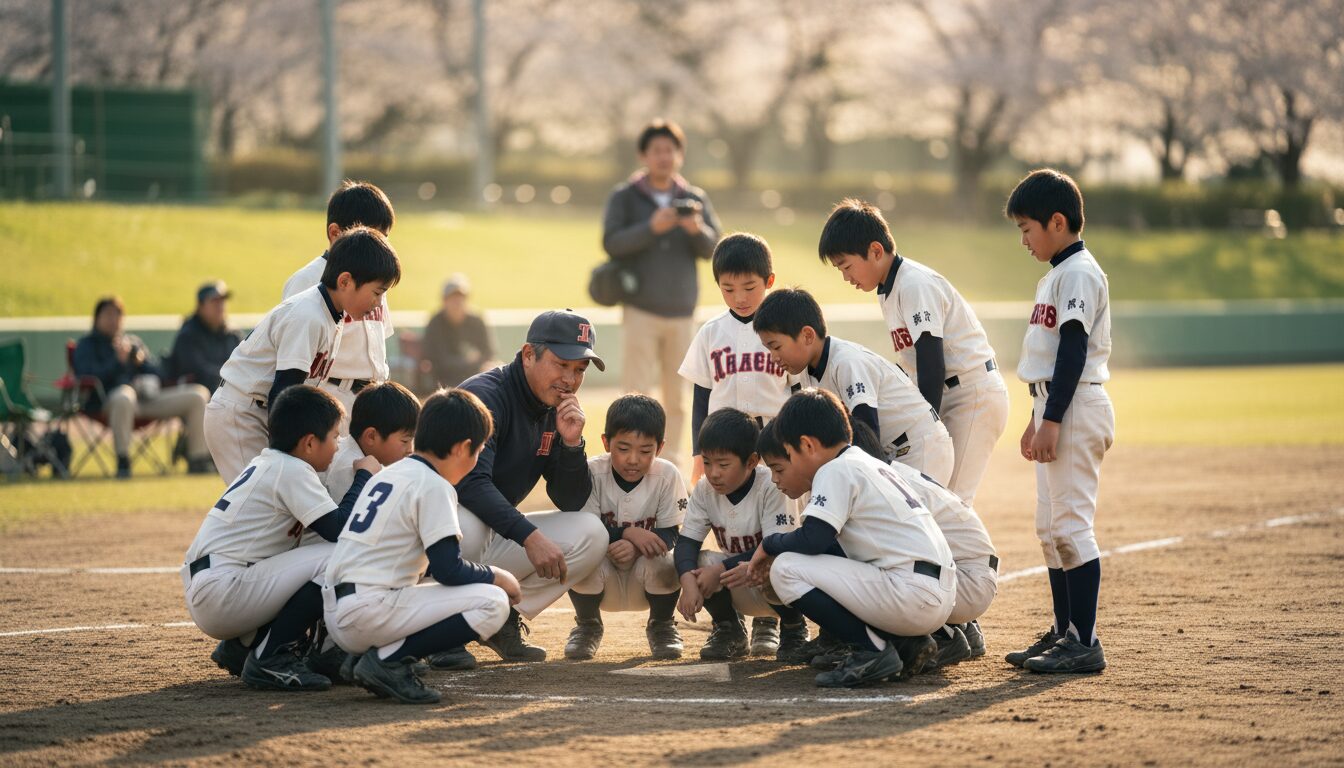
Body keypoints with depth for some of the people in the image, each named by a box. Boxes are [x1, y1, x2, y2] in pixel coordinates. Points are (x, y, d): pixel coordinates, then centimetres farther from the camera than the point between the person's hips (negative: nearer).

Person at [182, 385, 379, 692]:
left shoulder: (265, 464, 19)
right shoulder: (292, 470, -10)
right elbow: (341, 530, -15)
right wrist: (364, 476, -2)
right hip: (221, 597, -10)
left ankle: (243, 644, 13)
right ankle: (270, 658, -13)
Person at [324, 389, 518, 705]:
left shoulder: (387, 475, 20)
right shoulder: (434, 486, -7)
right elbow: (449, 569, -12)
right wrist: (496, 577, 6)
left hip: (336, 614, 9)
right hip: (369, 614, -9)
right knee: (493, 602, -11)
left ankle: (367, 656, 9)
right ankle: (390, 660, -13)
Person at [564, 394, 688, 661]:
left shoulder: (667, 476, -12)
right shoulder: (592, 472, -14)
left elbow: (670, 535, -14)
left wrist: (636, 548, -34)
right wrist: (627, 533, -33)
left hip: (645, 582, 0)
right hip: (602, 582, 0)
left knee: (664, 564, -32)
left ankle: (661, 626, 1)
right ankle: (587, 626, 0)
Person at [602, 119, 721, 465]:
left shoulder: (695, 200, 9)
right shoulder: (624, 198, 1)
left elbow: (712, 248, 0)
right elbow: (611, 243, -11)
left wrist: (697, 229, -21)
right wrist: (651, 228, -25)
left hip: (682, 312, 3)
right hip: (640, 310, -3)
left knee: (676, 397, 5)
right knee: (636, 391, -11)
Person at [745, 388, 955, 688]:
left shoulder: (836, 470, -6)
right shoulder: (869, 464, 23)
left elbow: (812, 539, -16)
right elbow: (830, 543, 29)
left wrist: (769, 545, 3)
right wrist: (779, 555, 23)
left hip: (914, 595, -10)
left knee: (786, 570, -9)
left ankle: (872, 651, -10)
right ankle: (906, 644, 13)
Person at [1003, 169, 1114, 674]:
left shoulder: (1079, 272, -12)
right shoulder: (1056, 275, 19)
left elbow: (1073, 351, -19)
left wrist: (1052, 420, -22)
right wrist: (1036, 420, 23)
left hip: (1076, 407, -11)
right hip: (1055, 410, 11)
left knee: (1071, 523, -12)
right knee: (1050, 527, 13)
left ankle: (1085, 643, -12)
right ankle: (1064, 633, 20)